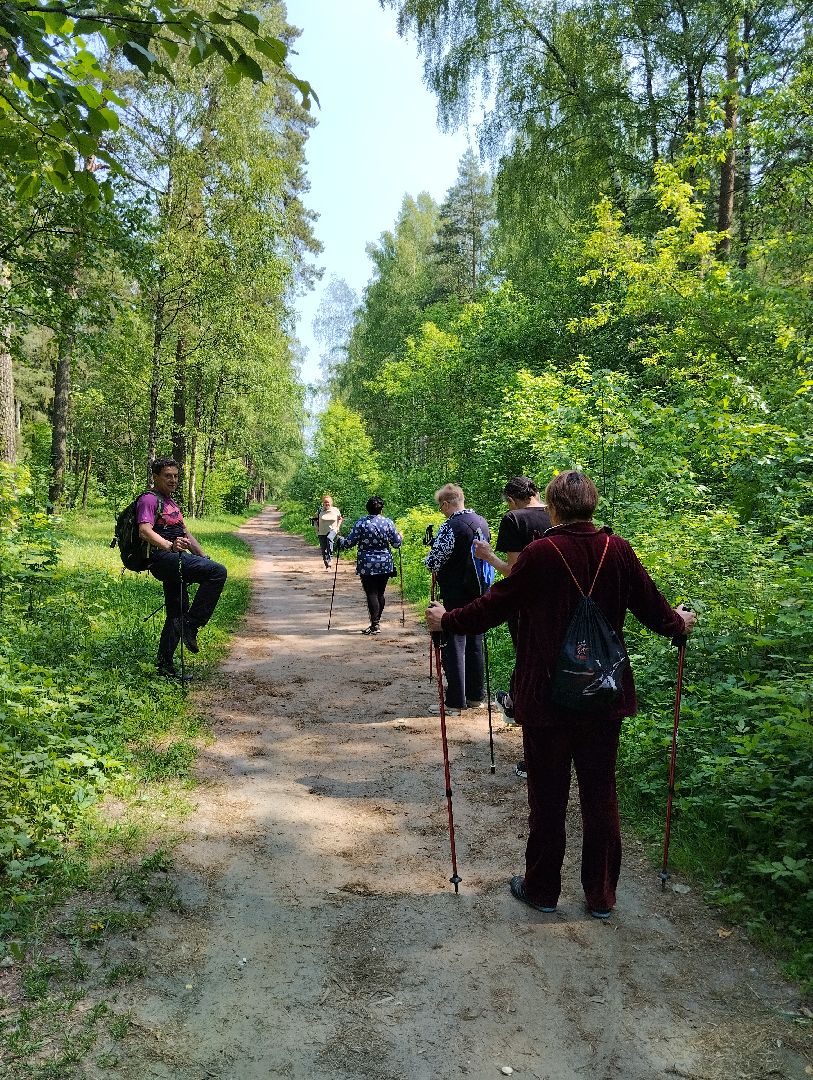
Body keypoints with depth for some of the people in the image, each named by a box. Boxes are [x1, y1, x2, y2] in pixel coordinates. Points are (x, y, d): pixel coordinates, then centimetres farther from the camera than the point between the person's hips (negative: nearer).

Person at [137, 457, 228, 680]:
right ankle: (191, 624, -18)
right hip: (161, 557, -10)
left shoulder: (170, 500, 24)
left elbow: (185, 532, 27)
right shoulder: (149, 499, -6)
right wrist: (170, 546, -38)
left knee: (177, 614, 11)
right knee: (218, 572, -24)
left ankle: (165, 665, 17)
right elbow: (145, 531, -22)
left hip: (176, 559, 10)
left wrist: (204, 557, 19)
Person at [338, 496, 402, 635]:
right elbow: (397, 543, 3)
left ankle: (375, 625, -5)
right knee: (380, 593, 13)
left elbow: (349, 542, -6)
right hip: (385, 565, 3)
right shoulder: (388, 523, -3)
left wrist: (339, 539, 15)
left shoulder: (361, 523, -9)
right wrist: (400, 537, 25)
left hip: (367, 565, -3)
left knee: (371, 594, -1)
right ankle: (377, 622, 22)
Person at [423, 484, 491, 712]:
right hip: (479, 592, 8)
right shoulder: (482, 522, 7)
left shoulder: (450, 527, -18)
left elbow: (434, 561, -20)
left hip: (456, 594, -8)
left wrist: (429, 562, 2)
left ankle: (456, 701, 4)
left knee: (453, 646, 0)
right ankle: (476, 696, 24)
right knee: (475, 643, 15)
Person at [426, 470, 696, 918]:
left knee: (547, 797, 12)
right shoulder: (618, 550, -5)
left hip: (547, 697, -3)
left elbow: (493, 606, -10)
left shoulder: (540, 554, -16)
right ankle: (601, 896, 27)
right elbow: (651, 605, 6)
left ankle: (541, 889, 28)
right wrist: (679, 622, 27)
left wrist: (446, 620, 6)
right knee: (600, 797, 15)